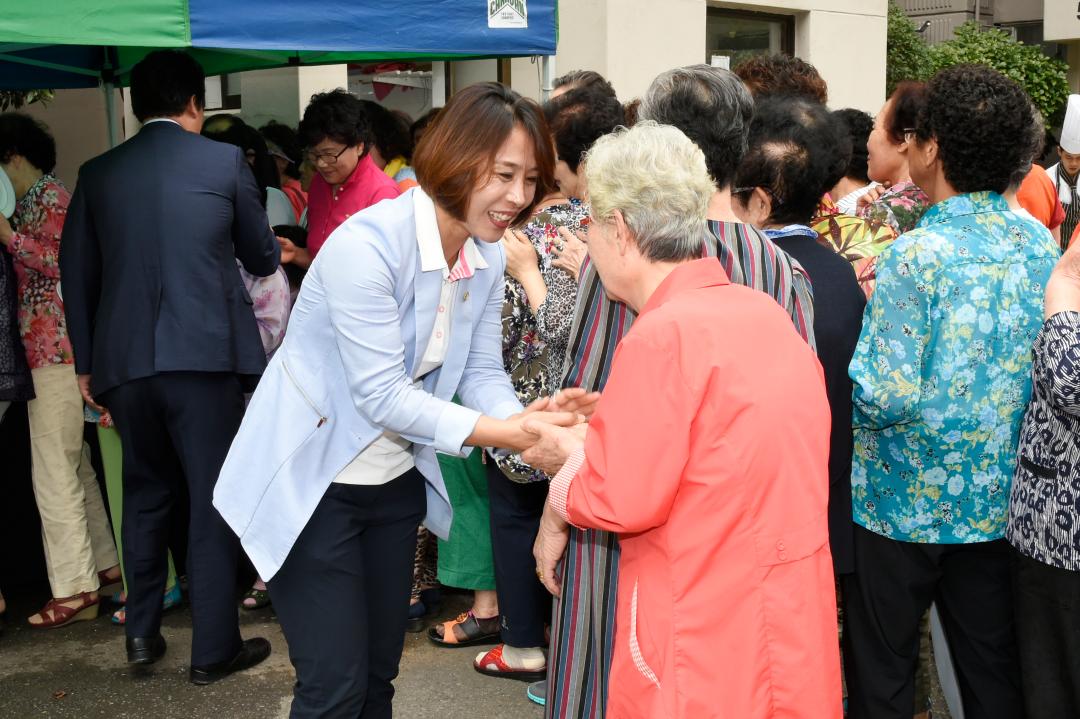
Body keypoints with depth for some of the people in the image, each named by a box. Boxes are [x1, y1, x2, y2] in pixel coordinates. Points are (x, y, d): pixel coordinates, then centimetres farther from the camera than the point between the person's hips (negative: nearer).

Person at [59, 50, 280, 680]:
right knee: (215, 498, 5)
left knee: (145, 492, 19)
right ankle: (214, 647, 11)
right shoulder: (224, 161, -1)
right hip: (206, 355, -3)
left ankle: (142, 632, 24)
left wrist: (86, 362, 17)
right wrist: (271, 252, 32)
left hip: (124, 361, 4)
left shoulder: (99, 172, 8)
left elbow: (76, 271, 10)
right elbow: (263, 259, 8)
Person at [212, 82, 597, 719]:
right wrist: (507, 435, -34)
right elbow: (382, 393, -28)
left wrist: (526, 420, -24)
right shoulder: (367, 244, -26)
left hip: (395, 481, 7)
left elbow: (482, 373, -3)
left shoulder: (487, 257, -3)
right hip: (312, 485, -7)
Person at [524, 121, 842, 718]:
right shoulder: (764, 312, 4)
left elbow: (619, 497, -19)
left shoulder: (664, 336, -21)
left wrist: (558, 500, 1)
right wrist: (581, 448, 9)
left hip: (708, 641, -8)